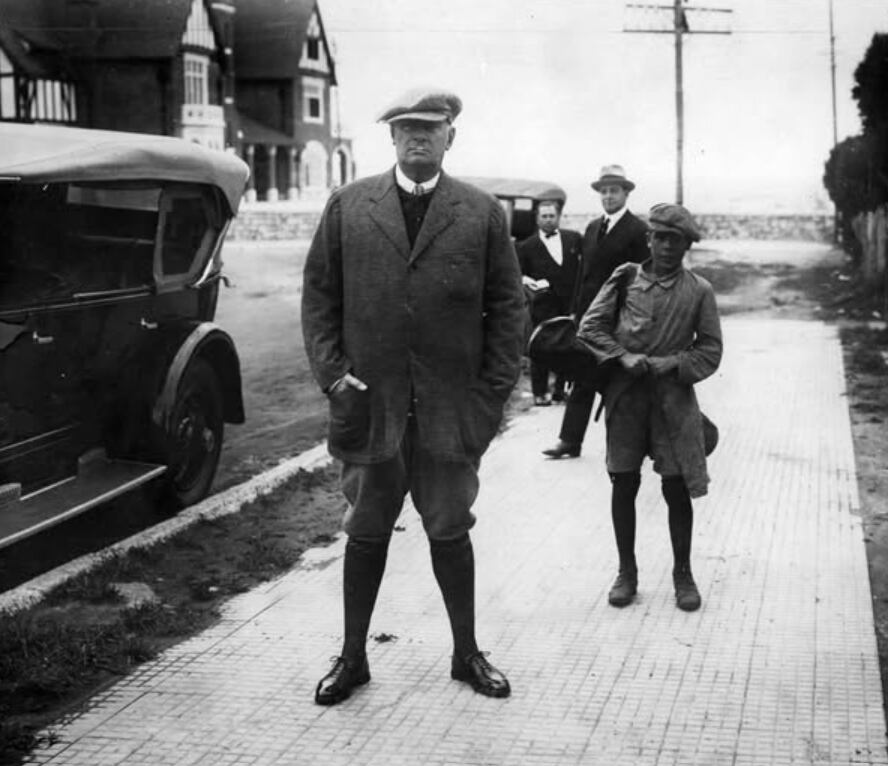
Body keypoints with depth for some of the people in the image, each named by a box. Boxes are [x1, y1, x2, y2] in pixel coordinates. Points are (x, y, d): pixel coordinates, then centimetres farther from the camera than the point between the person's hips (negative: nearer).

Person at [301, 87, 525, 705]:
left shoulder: (483, 213, 3)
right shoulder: (348, 207, 5)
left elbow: (507, 305, 3)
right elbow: (319, 292, 6)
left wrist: (493, 391, -2)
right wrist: (331, 370, -3)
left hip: (451, 408, 0)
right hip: (368, 401, 1)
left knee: (450, 531, 9)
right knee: (366, 532, 10)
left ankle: (467, 653, 24)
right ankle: (353, 657, 22)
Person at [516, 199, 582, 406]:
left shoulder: (574, 238, 7)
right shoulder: (527, 246, 1)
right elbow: (517, 273, 6)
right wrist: (526, 280, -15)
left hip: (571, 302, 2)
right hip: (543, 305, -2)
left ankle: (561, 390, 18)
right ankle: (539, 393, 9)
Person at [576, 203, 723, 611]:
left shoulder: (698, 291, 2)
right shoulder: (625, 278, 4)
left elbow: (710, 350, 4)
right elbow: (590, 326, 4)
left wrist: (673, 364, -12)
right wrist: (624, 356, -10)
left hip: (674, 398, -1)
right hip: (625, 394, 1)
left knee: (676, 487, 2)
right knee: (623, 483, 5)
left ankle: (683, 572, 18)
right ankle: (626, 571, 19)